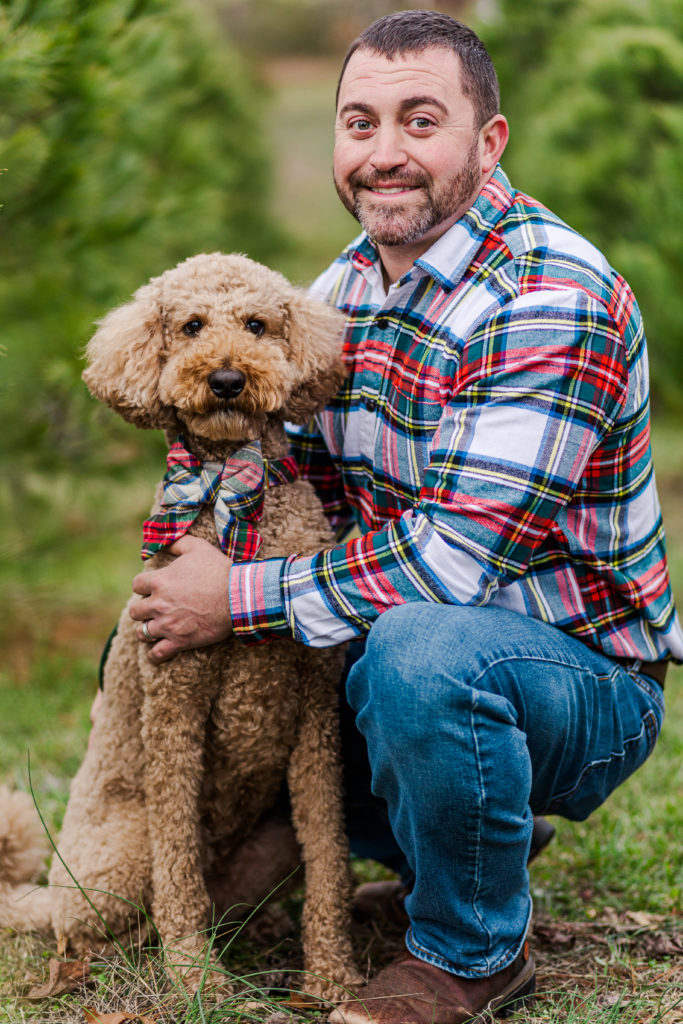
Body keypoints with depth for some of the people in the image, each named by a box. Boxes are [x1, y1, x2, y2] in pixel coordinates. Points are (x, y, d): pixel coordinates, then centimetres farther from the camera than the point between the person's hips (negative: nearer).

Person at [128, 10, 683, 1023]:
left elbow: (449, 561, -28)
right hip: (391, 637, 8)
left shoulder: (551, 297, -23)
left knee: (421, 651, -40)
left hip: (584, 678, -8)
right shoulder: (339, 290, 4)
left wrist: (239, 599, -22)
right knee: (151, 661, 7)